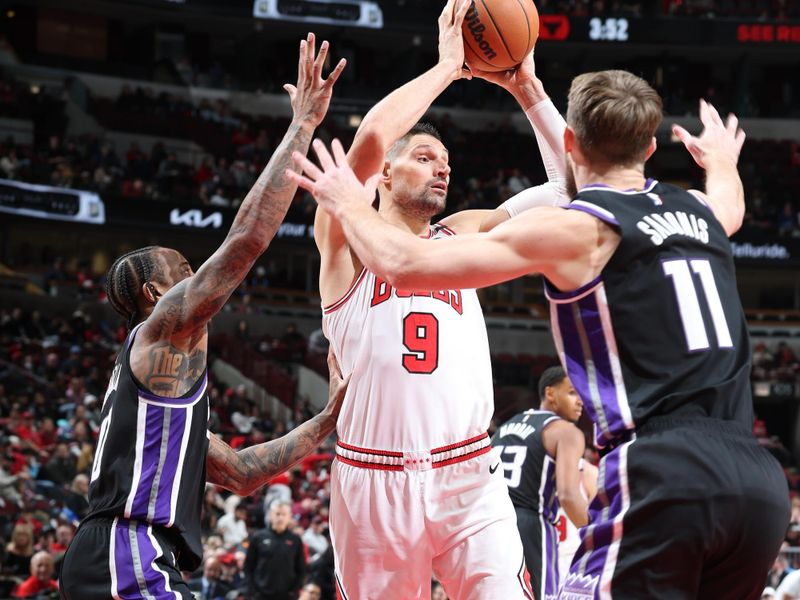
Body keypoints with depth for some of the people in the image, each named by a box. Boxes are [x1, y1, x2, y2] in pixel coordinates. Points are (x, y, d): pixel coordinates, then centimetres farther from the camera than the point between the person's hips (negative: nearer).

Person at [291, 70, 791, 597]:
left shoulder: (574, 229, -1)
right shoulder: (699, 211, 20)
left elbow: (406, 265, -2)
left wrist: (352, 207, 19)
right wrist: (722, 162, 73)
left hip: (660, 476, -7)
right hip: (760, 483, 7)